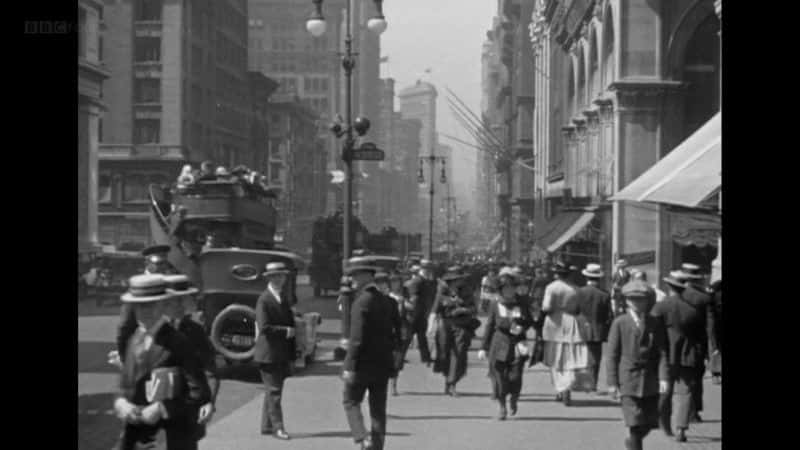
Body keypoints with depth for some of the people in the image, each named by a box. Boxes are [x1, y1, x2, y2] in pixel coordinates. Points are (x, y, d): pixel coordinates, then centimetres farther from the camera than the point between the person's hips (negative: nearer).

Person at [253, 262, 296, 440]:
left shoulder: (284, 300, 15)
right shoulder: (263, 300, -10)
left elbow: (291, 326, 16)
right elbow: (264, 327, -20)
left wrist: (291, 356, 12)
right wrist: (285, 331, -14)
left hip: (282, 356, 7)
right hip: (269, 354, -7)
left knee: (273, 390, 12)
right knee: (273, 392, -6)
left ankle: (267, 426, 18)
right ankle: (277, 427, -6)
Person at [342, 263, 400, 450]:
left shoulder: (361, 302, -16)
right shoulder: (388, 302, 7)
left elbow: (357, 338, -20)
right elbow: (397, 333, 8)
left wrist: (350, 366, -17)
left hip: (363, 364, -7)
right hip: (383, 364, 7)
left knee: (351, 401, 7)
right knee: (378, 408, 13)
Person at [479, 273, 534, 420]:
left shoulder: (521, 305, 4)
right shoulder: (495, 306, 4)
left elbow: (530, 321, 15)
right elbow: (489, 326, 8)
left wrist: (522, 327, -9)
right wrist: (484, 347, 5)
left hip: (517, 344, 0)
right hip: (499, 343, 0)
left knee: (515, 376, -6)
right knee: (499, 375, -3)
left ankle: (513, 399, 24)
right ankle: (502, 407, 11)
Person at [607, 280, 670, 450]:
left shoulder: (655, 323, 5)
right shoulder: (620, 323, 0)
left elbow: (662, 352, 2)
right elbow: (612, 354, 0)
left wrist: (663, 377, -9)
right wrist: (612, 382, -4)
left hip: (650, 379, 3)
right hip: (628, 378, -3)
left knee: (650, 421, 8)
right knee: (635, 421, -9)